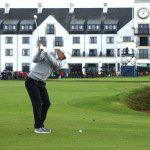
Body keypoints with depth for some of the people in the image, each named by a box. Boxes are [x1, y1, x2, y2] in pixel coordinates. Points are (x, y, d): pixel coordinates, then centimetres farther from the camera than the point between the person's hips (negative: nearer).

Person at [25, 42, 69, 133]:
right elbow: (35, 60, -19)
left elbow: (54, 62, -20)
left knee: (47, 103, 3)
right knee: (37, 103, -11)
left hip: (41, 83, 6)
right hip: (31, 81, -6)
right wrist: (40, 51, -37)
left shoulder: (61, 63, 2)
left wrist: (45, 51, -32)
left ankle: (40, 125, 14)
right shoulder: (45, 53, -6)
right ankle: (38, 128, -9)